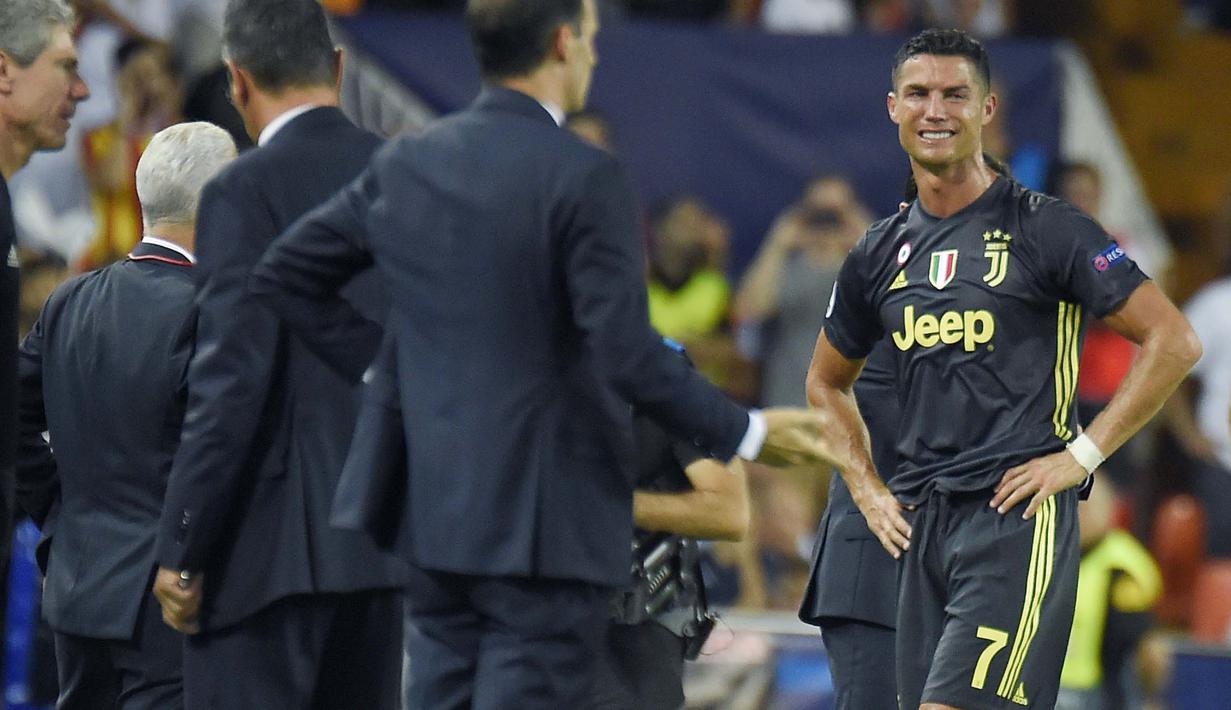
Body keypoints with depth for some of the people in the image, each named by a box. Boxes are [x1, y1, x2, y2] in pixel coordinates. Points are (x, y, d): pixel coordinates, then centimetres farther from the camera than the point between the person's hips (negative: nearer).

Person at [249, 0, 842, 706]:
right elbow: (628, 354, -18)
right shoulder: (586, 179, -13)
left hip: (435, 515, 6)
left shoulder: (404, 165, 7)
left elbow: (281, 277, 15)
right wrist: (745, 433, -7)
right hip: (548, 525, -6)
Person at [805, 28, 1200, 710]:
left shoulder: (1043, 230, -3)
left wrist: (1081, 456, -9)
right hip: (920, 522, 7)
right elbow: (826, 383, 30)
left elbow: (1173, 342, -6)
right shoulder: (879, 253, 14)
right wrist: (867, 491, 16)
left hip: (1019, 516, -7)